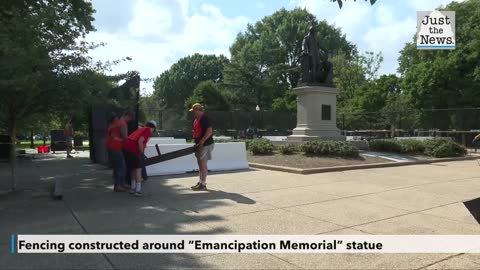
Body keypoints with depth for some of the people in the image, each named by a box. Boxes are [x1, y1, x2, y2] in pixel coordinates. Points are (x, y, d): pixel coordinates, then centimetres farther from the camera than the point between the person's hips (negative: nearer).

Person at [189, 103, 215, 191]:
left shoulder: (204, 119, -16)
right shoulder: (197, 120, 16)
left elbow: (209, 131, -25)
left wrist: (202, 141, -26)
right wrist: (197, 143, 16)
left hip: (205, 145, -10)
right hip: (200, 145, 10)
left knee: (203, 164, -6)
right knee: (200, 164, 16)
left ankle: (203, 184, 1)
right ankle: (200, 181, 26)